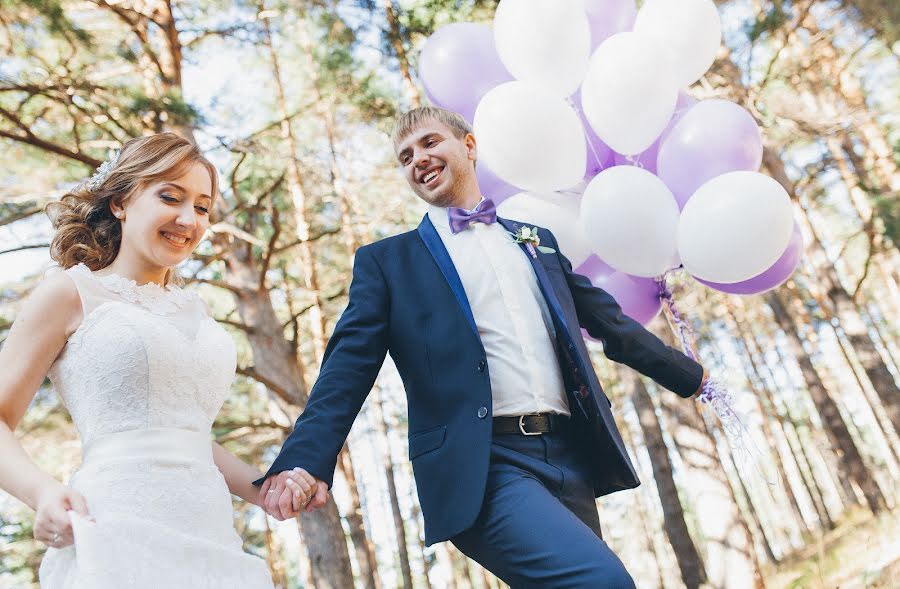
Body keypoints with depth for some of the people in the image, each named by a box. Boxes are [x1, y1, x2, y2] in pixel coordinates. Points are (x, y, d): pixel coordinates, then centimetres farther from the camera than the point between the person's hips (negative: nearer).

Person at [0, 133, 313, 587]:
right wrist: (42, 491, -19)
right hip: (119, 538, -5)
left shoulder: (193, 309, 16)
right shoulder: (71, 292, 1)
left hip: (208, 538, 5)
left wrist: (262, 488, 6)